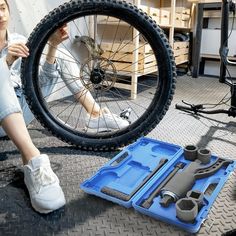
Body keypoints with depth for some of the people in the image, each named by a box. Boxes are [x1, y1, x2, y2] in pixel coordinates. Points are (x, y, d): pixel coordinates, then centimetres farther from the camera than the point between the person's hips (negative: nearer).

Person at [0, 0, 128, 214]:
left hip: (21, 111, 4)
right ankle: (32, 160, -51)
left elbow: (44, 77, -5)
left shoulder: (20, 41, 7)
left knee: (60, 54, -2)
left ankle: (96, 112, -10)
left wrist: (53, 46, -20)